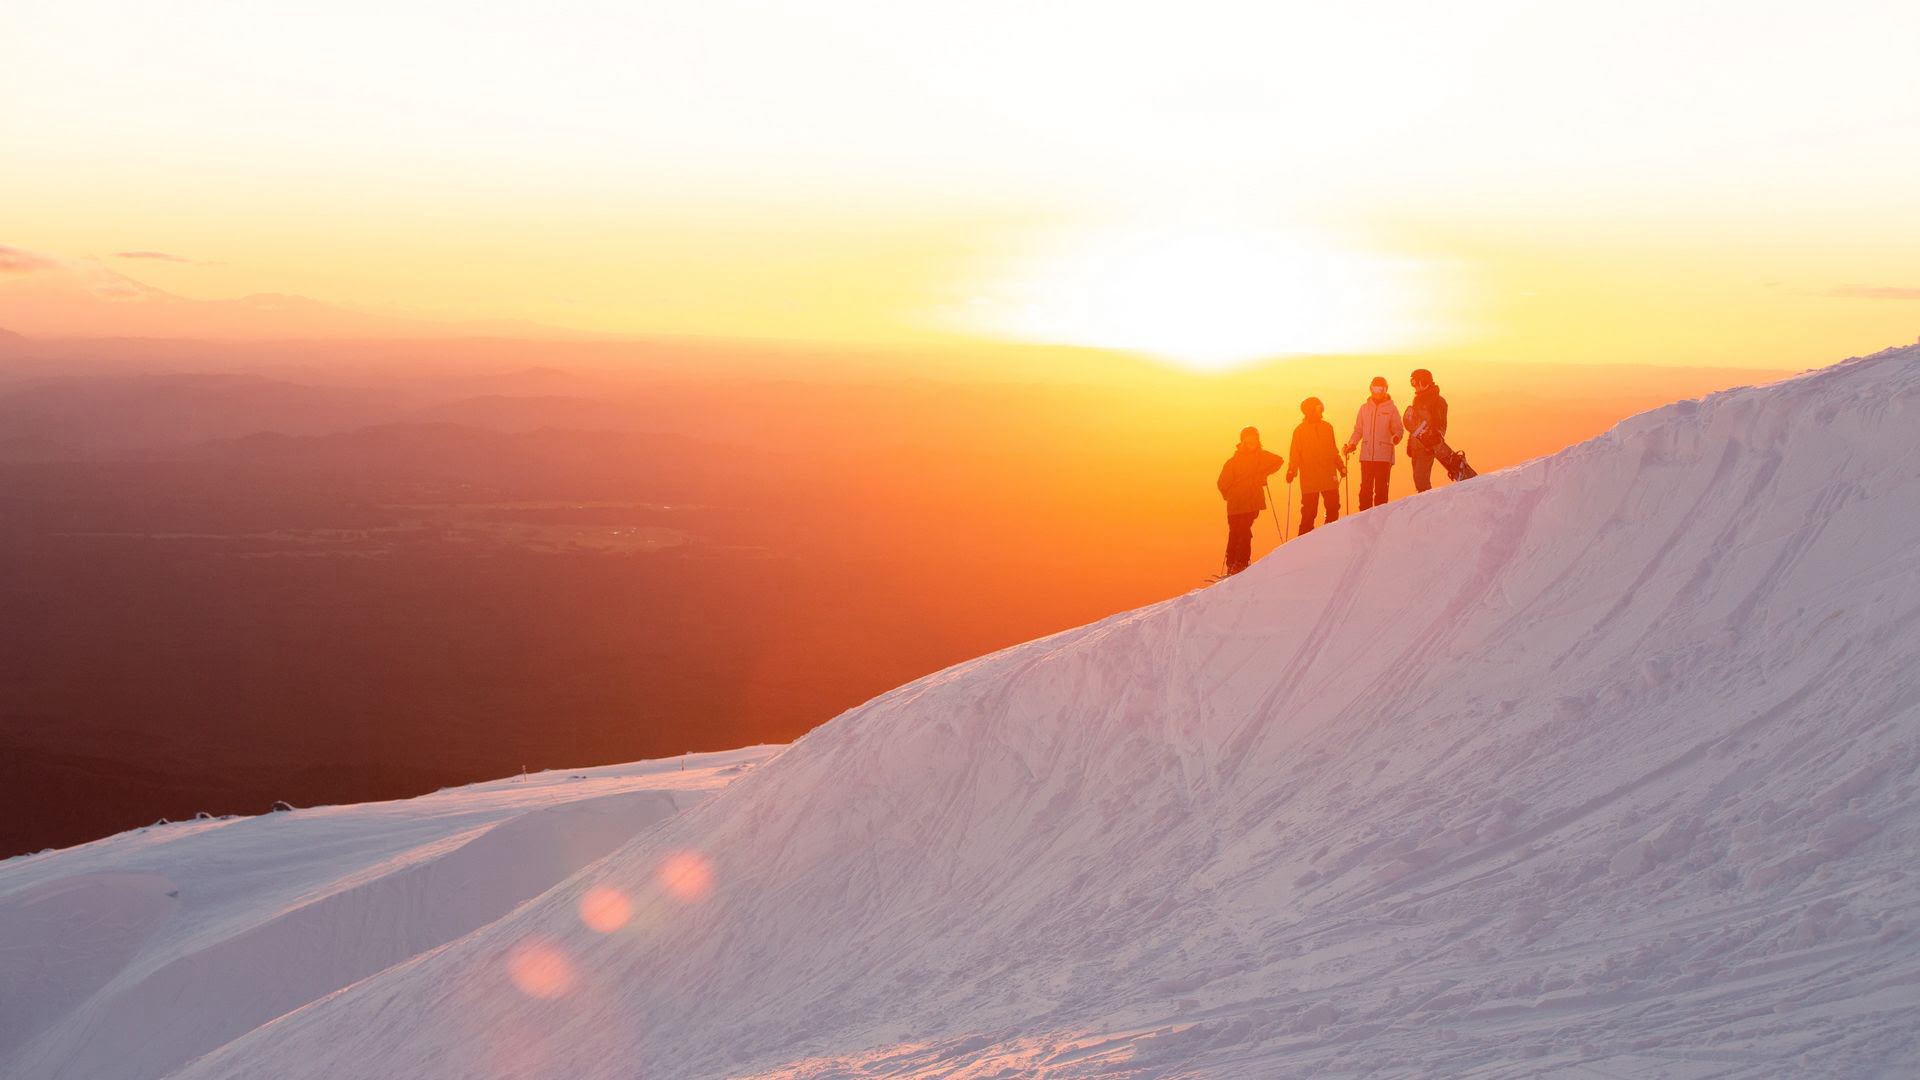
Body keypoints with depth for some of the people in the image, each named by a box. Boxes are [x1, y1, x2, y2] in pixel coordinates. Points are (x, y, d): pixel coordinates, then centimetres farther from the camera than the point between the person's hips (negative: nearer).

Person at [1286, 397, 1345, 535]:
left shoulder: (1327, 427, 11)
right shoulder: (1300, 431, 0)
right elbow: (1295, 454, -4)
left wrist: (1341, 466, 17)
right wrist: (1292, 471, -16)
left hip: (1329, 477, 4)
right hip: (1309, 480, -4)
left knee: (1333, 507, 2)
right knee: (1309, 511, -4)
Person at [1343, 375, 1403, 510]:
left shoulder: (1391, 408, 5)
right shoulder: (1364, 408, 13)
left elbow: (1398, 429, 2)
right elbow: (1358, 430, 17)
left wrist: (1396, 437, -20)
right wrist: (1352, 443, 1)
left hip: (1384, 456, -3)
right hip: (1366, 455, 3)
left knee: (1381, 489, -4)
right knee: (1366, 488, 0)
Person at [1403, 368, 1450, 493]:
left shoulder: (1437, 401, -5)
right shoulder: (1418, 399, 20)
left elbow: (1441, 425, -11)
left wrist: (1434, 442, -21)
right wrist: (1410, 444, 21)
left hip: (1427, 446, -9)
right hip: (1417, 447, 9)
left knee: (1420, 478, -17)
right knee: (1418, 478, 8)